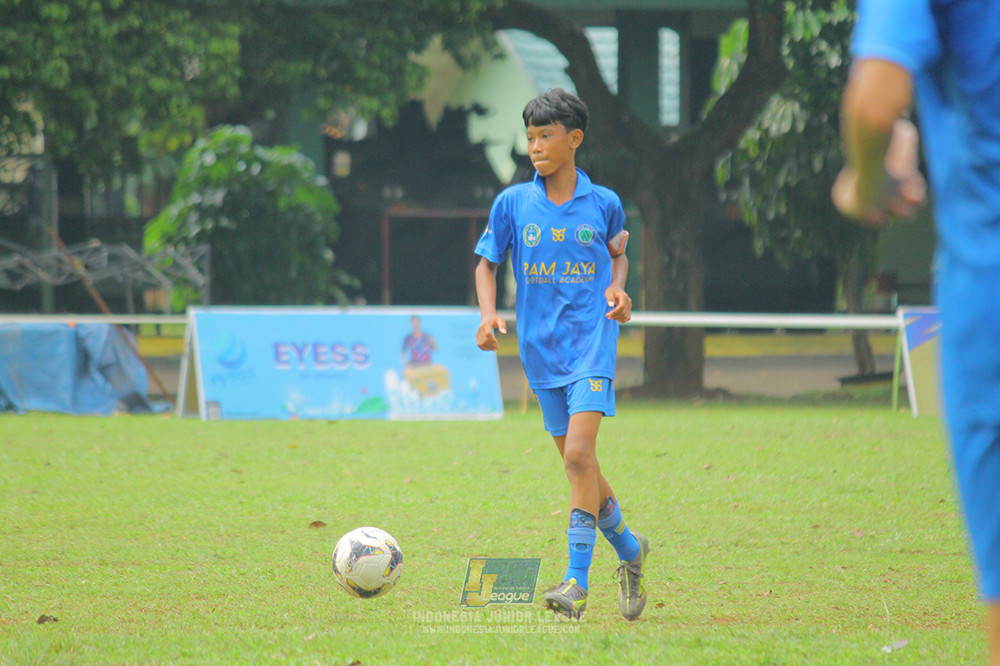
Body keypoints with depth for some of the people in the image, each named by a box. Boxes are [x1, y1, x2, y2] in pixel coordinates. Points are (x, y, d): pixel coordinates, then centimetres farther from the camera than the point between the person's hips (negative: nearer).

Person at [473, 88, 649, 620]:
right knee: (577, 464, 9)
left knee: (579, 455, -18)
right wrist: (488, 313, -5)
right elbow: (487, 262, 12)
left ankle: (577, 583, -20)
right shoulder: (513, 203, 2)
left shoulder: (603, 203, 1)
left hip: (592, 342, -3)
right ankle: (628, 547, 33)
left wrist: (616, 288, -2)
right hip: (541, 350, 3)